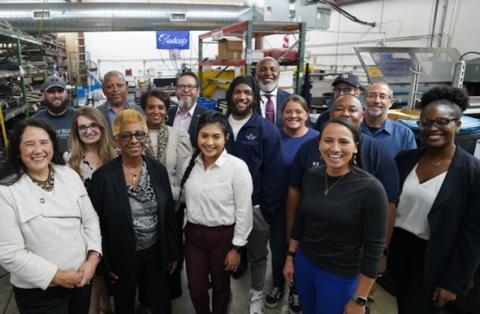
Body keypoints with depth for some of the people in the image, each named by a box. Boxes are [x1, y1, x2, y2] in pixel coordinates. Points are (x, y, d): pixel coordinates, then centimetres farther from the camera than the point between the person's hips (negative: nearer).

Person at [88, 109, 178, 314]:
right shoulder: (103, 176, -16)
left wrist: (172, 253, 4)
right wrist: (105, 264, -7)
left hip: (156, 252, 3)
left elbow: (169, 214, 0)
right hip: (121, 258, -2)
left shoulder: (158, 169, -6)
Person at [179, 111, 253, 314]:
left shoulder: (237, 167, -17)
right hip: (193, 234, 4)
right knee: (195, 289, 15)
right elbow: (186, 199, 7)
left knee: (220, 287, 18)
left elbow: (244, 211, -13)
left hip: (223, 236, -3)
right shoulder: (190, 164, -4)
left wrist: (236, 247, -10)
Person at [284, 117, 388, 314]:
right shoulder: (311, 176, -7)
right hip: (304, 263, 4)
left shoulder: (371, 188, -21)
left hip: (340, 277, -4)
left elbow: (374, 248, -16)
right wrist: (290, 256, 11)